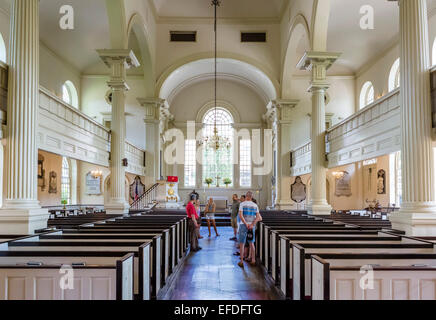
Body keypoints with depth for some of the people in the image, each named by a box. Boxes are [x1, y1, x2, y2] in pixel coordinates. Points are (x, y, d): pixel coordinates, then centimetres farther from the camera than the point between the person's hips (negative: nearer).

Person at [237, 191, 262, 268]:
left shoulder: (242, 204, -6)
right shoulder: (255, 205, 5)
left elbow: (240, 216, -17)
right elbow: (258, 217, -3)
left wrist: (246, 224, -15)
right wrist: (252, 225, -11)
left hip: (243, 225, -4)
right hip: (252, 225, 4)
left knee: (241, 243, 4)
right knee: (251, 243, 18)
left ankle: (241, 261, 4)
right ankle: (253, 260, 19)